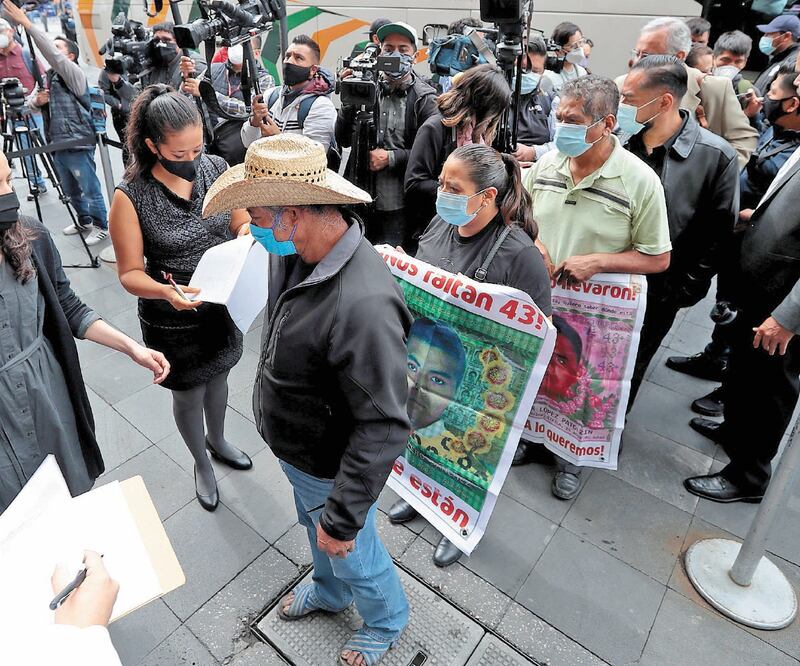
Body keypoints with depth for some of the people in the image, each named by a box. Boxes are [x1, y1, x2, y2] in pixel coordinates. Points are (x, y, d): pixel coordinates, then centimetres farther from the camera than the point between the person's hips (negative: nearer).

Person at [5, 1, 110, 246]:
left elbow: (52, 56, -25)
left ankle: (101, 227, 12)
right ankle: (85, 221, 32)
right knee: (71, 191, 17)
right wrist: (37, 101, -6)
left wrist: (26, 23, -25)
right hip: (57, 146, 8)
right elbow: (29, 104, 18)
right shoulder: (49, 77, 15)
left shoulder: (74, 74, -7)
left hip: (77, 146, -8)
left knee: (90, 189, 0)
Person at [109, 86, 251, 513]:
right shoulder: (131, 196, -21)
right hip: (173, 319, -4)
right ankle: (201, 464, 45)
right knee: (189, 394, 17)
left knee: (217, 377, 25)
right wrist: (166, 292, -36)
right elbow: (130, 273, -16)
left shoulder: (216, 168, -10)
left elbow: (241, 224, 1)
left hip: (223, 305, 4)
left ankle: (217, 441, 55)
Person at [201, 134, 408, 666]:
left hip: (330, 468, -8)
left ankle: (387, 621, 54)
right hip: (293, 448, 8)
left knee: (352, 554, 21)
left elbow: (382, 426, -34)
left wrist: (343, 518, -26)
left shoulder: (363, 303, -41)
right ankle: (330, 592, 66)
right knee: (314, 529, 33)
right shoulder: (296, 251, -11)